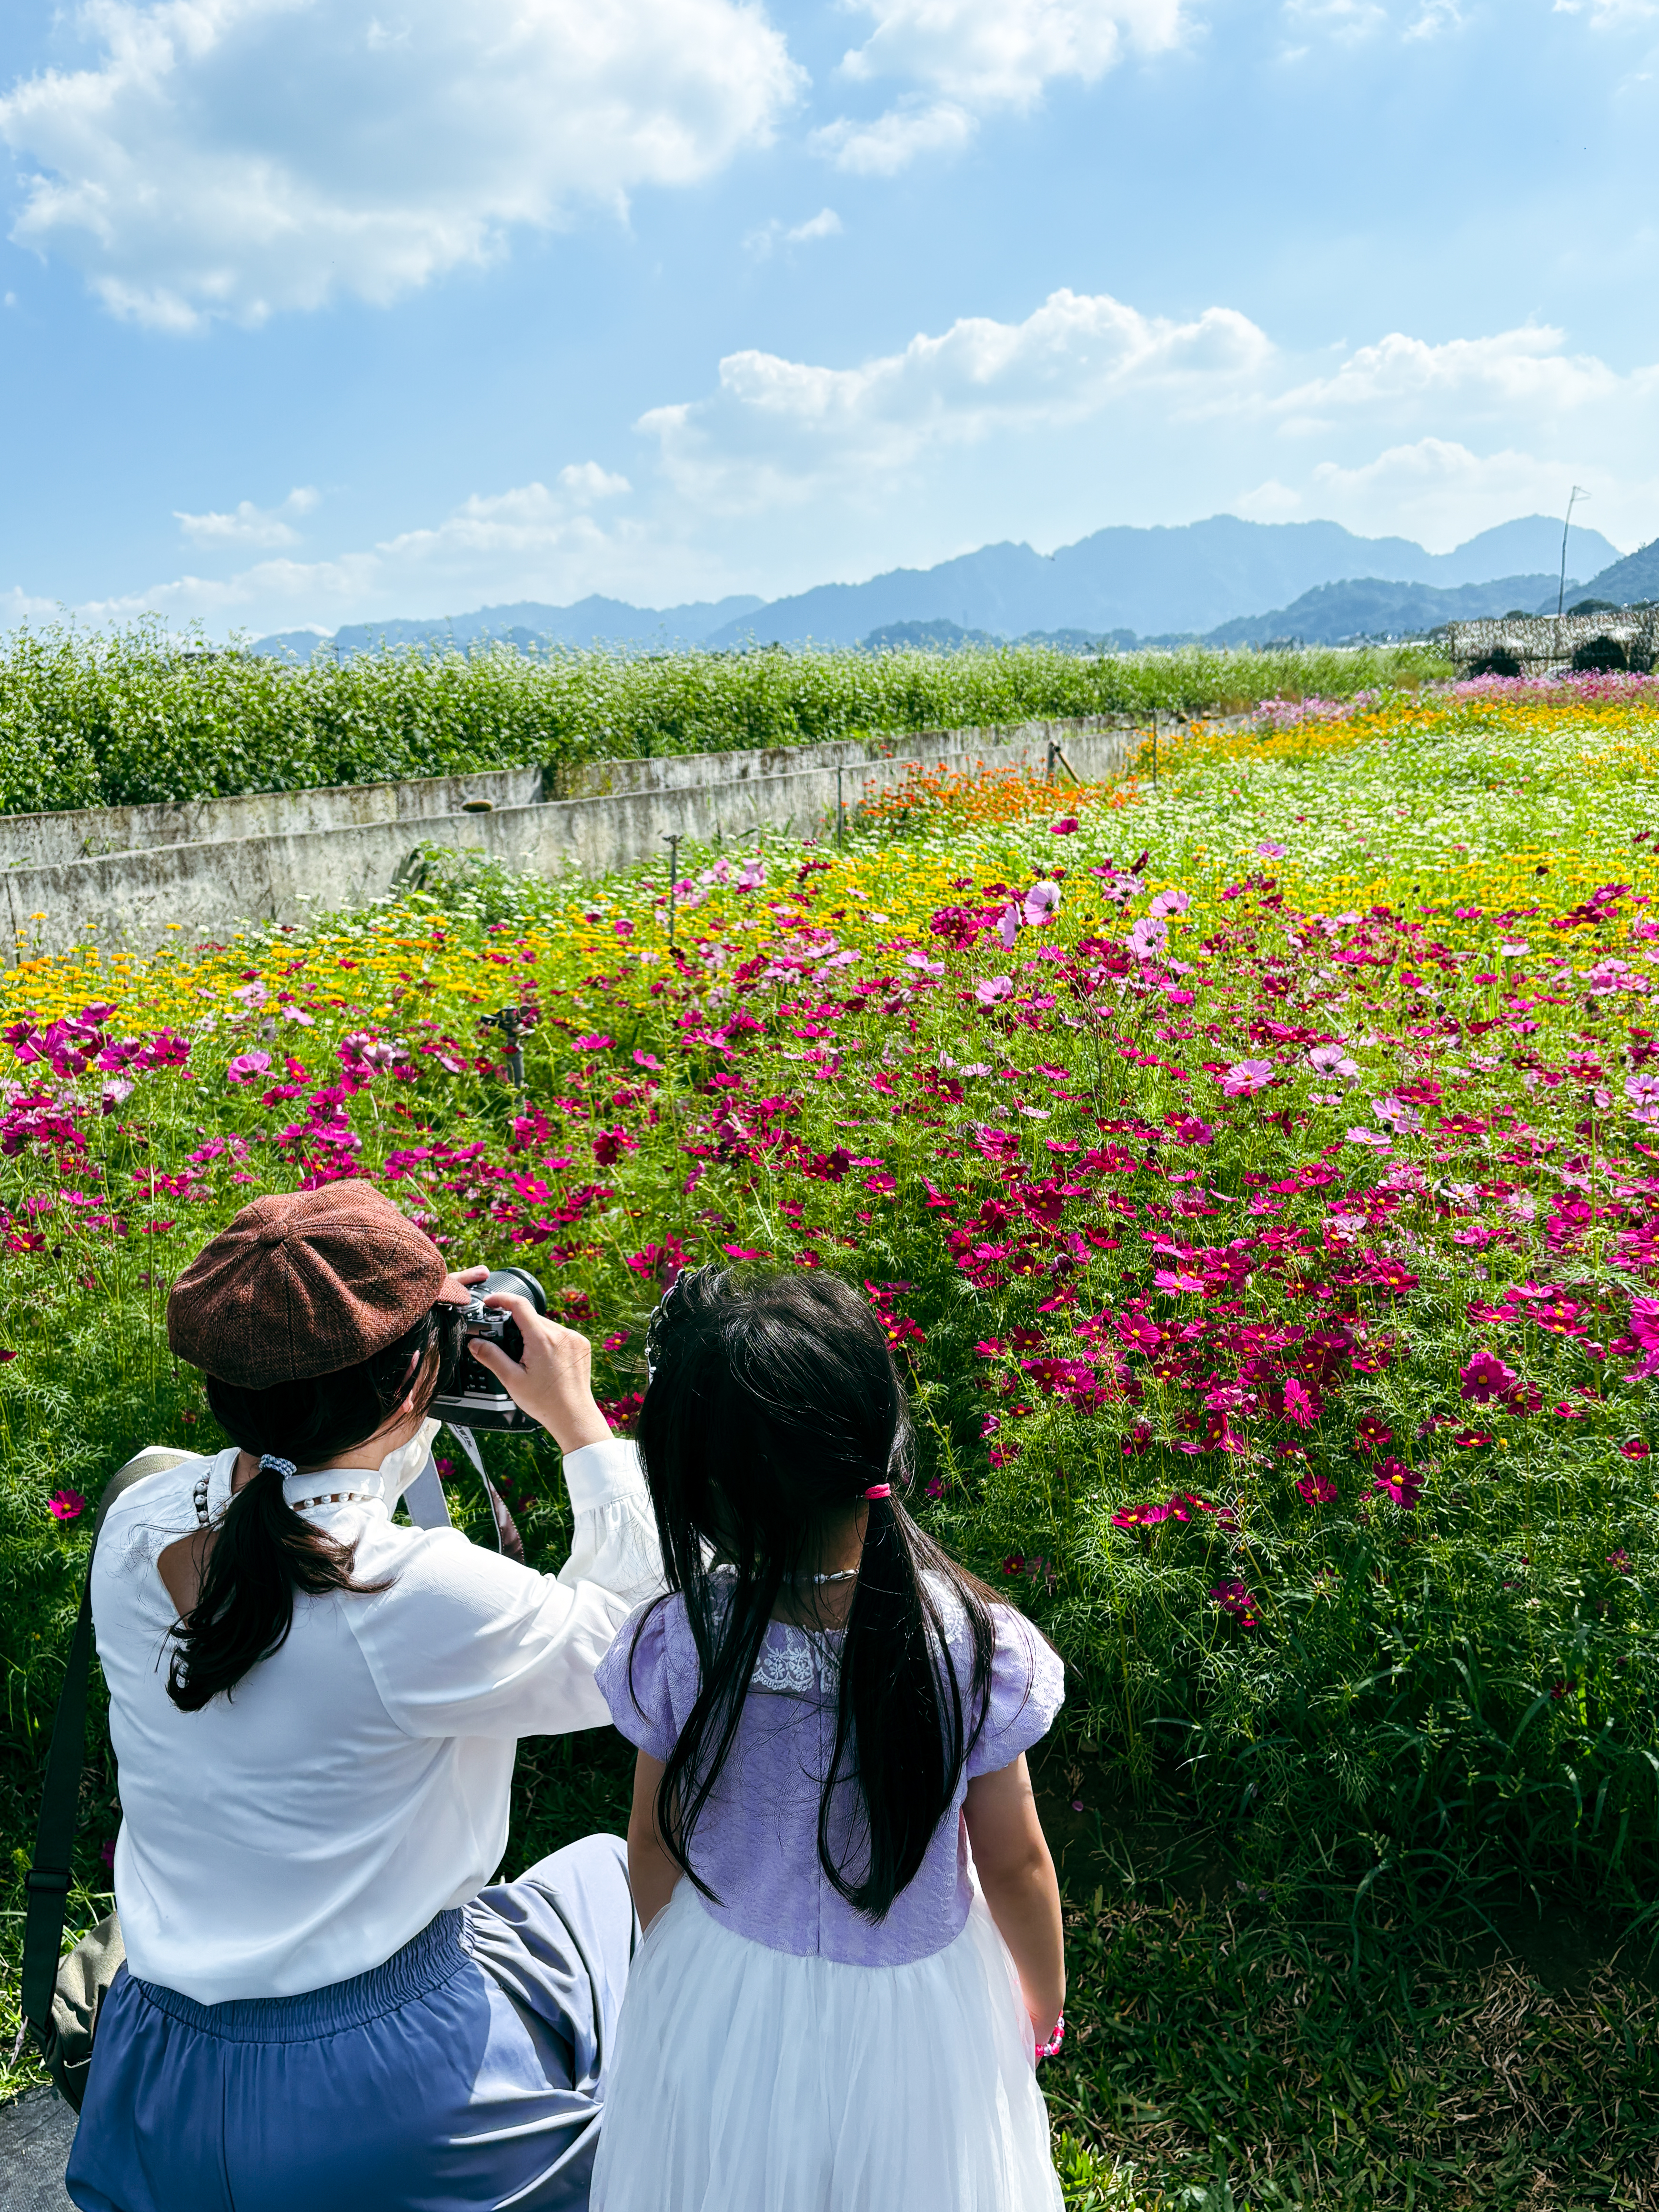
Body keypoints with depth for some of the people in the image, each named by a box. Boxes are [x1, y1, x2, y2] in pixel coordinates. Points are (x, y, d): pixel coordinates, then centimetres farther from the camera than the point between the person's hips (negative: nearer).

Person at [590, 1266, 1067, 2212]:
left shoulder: (677, 1645, -27)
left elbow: (655, 1850, -9)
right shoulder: (975, 1647, -29)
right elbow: (1016, 1866, -14)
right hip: (915, 2009, -1)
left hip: (725, 1994, 1)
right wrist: (1046, 2002, 7)